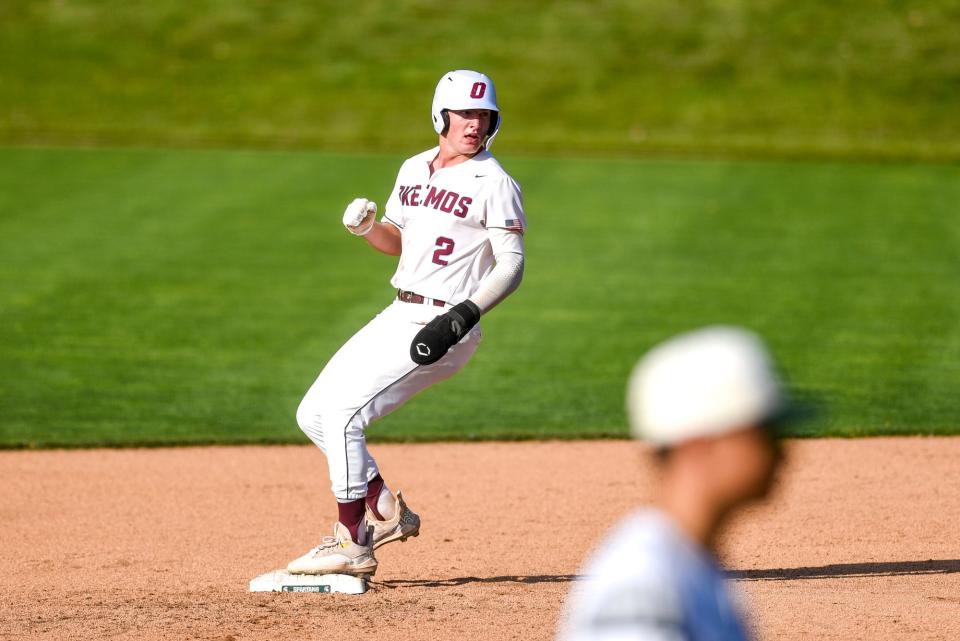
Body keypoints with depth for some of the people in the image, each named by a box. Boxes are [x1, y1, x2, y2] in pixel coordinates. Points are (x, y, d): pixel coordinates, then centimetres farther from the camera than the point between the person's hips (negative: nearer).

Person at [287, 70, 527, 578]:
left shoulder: (494, 184, -10)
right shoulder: (414, 169, 11)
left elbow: (511, 266, -14)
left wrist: (460, 318, -25)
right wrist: (366, 226, -2)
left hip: (443, 327, -8)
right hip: (399, 318, 8)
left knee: (343, 411, -18)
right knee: (313, 414, 6)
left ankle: (352, 545, -11)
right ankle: (385, 511, 17)